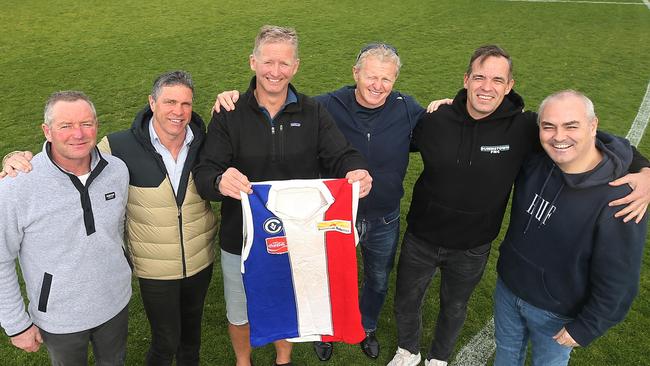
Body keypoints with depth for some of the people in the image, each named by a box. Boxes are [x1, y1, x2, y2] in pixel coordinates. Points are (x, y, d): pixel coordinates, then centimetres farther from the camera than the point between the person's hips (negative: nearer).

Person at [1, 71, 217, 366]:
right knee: (165, 341, 13)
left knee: (192, 327, 27)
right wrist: (24, 161, -23)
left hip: (201, 261, 3)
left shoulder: (204, 142, -12)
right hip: (155, 269, -3)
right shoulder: (121, 146, -19)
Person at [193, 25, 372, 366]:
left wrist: (356, 171, -37)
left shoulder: (313, 113, -6)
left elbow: (341, 155, -12)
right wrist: (220, 181, -42)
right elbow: (203, 173, -17)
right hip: (241, 241, -1)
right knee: (239, 313, 22)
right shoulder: (229, 115, -10)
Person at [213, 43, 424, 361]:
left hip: (385, 221, 2)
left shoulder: (407, 109, -12)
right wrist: (235, 97, -25)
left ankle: (367, 327, 59)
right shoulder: (328, 106, -18)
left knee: (378, 281, 26)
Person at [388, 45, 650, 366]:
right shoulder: (435, 121, -16)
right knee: (406, 304, 21)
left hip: (471, 250, 0)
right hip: (420, 239, 1)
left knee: (454, 308, 25)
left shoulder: (524, 128, -19)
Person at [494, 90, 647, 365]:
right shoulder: (534, 161, -13)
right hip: (508, 286, 4)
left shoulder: (619, 198, -29)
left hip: (555, 314, -4)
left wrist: (585, 329, -12)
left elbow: (618, 280, -21)